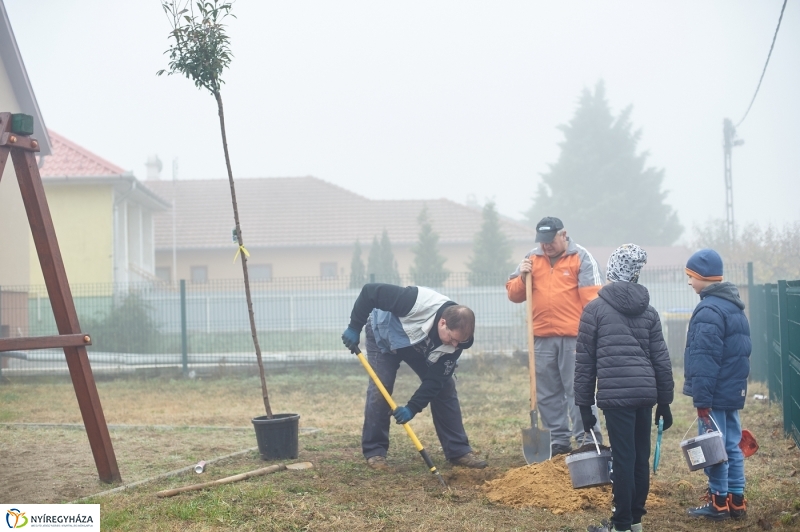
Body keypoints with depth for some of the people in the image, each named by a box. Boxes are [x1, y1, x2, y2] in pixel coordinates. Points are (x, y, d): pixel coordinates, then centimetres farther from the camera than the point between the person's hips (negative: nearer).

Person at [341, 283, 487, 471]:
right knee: (380, 388, -16)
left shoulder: (456, 337, -28)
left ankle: (459, 450, 2)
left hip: (420, 349, 4)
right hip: (383, 335, -4)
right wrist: (354, 327, -31)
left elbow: (434, 380, -24)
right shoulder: (419, 302, -45)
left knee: (444, 386, -5)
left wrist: (412, 408, -35)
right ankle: (374, 451, -3)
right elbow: (369, 291, -37)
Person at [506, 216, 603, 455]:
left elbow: (591, 299, -6)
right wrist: (522, 277, -8)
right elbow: (513, 294, 12)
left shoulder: (581, 258, 0)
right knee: (547, 393, 7)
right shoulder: (532, 258, 12)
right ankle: (559, 442, 15)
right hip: (542, 337, 5)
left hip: (573, 337, -5)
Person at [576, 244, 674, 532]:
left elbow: (585, 361, 0)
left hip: (615, 395, -4)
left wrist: (584, 404, 5)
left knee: (623, 459, -3)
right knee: (641, 457, 12)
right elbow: (661, 360, 10)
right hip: (646, 394, 4)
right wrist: (664, 403, 17)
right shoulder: (648, 311, 11)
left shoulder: (595, 309, 1)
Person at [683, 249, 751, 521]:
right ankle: (736, 500, 16)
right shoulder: (735, 306, 13)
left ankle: (718, 502, 4)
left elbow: (705, 359, -20)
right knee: (732, 446, 12)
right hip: (733, 391, 9)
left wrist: (702, 400, -19)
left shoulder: (709, 310, -17)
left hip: (716, 394, -9)